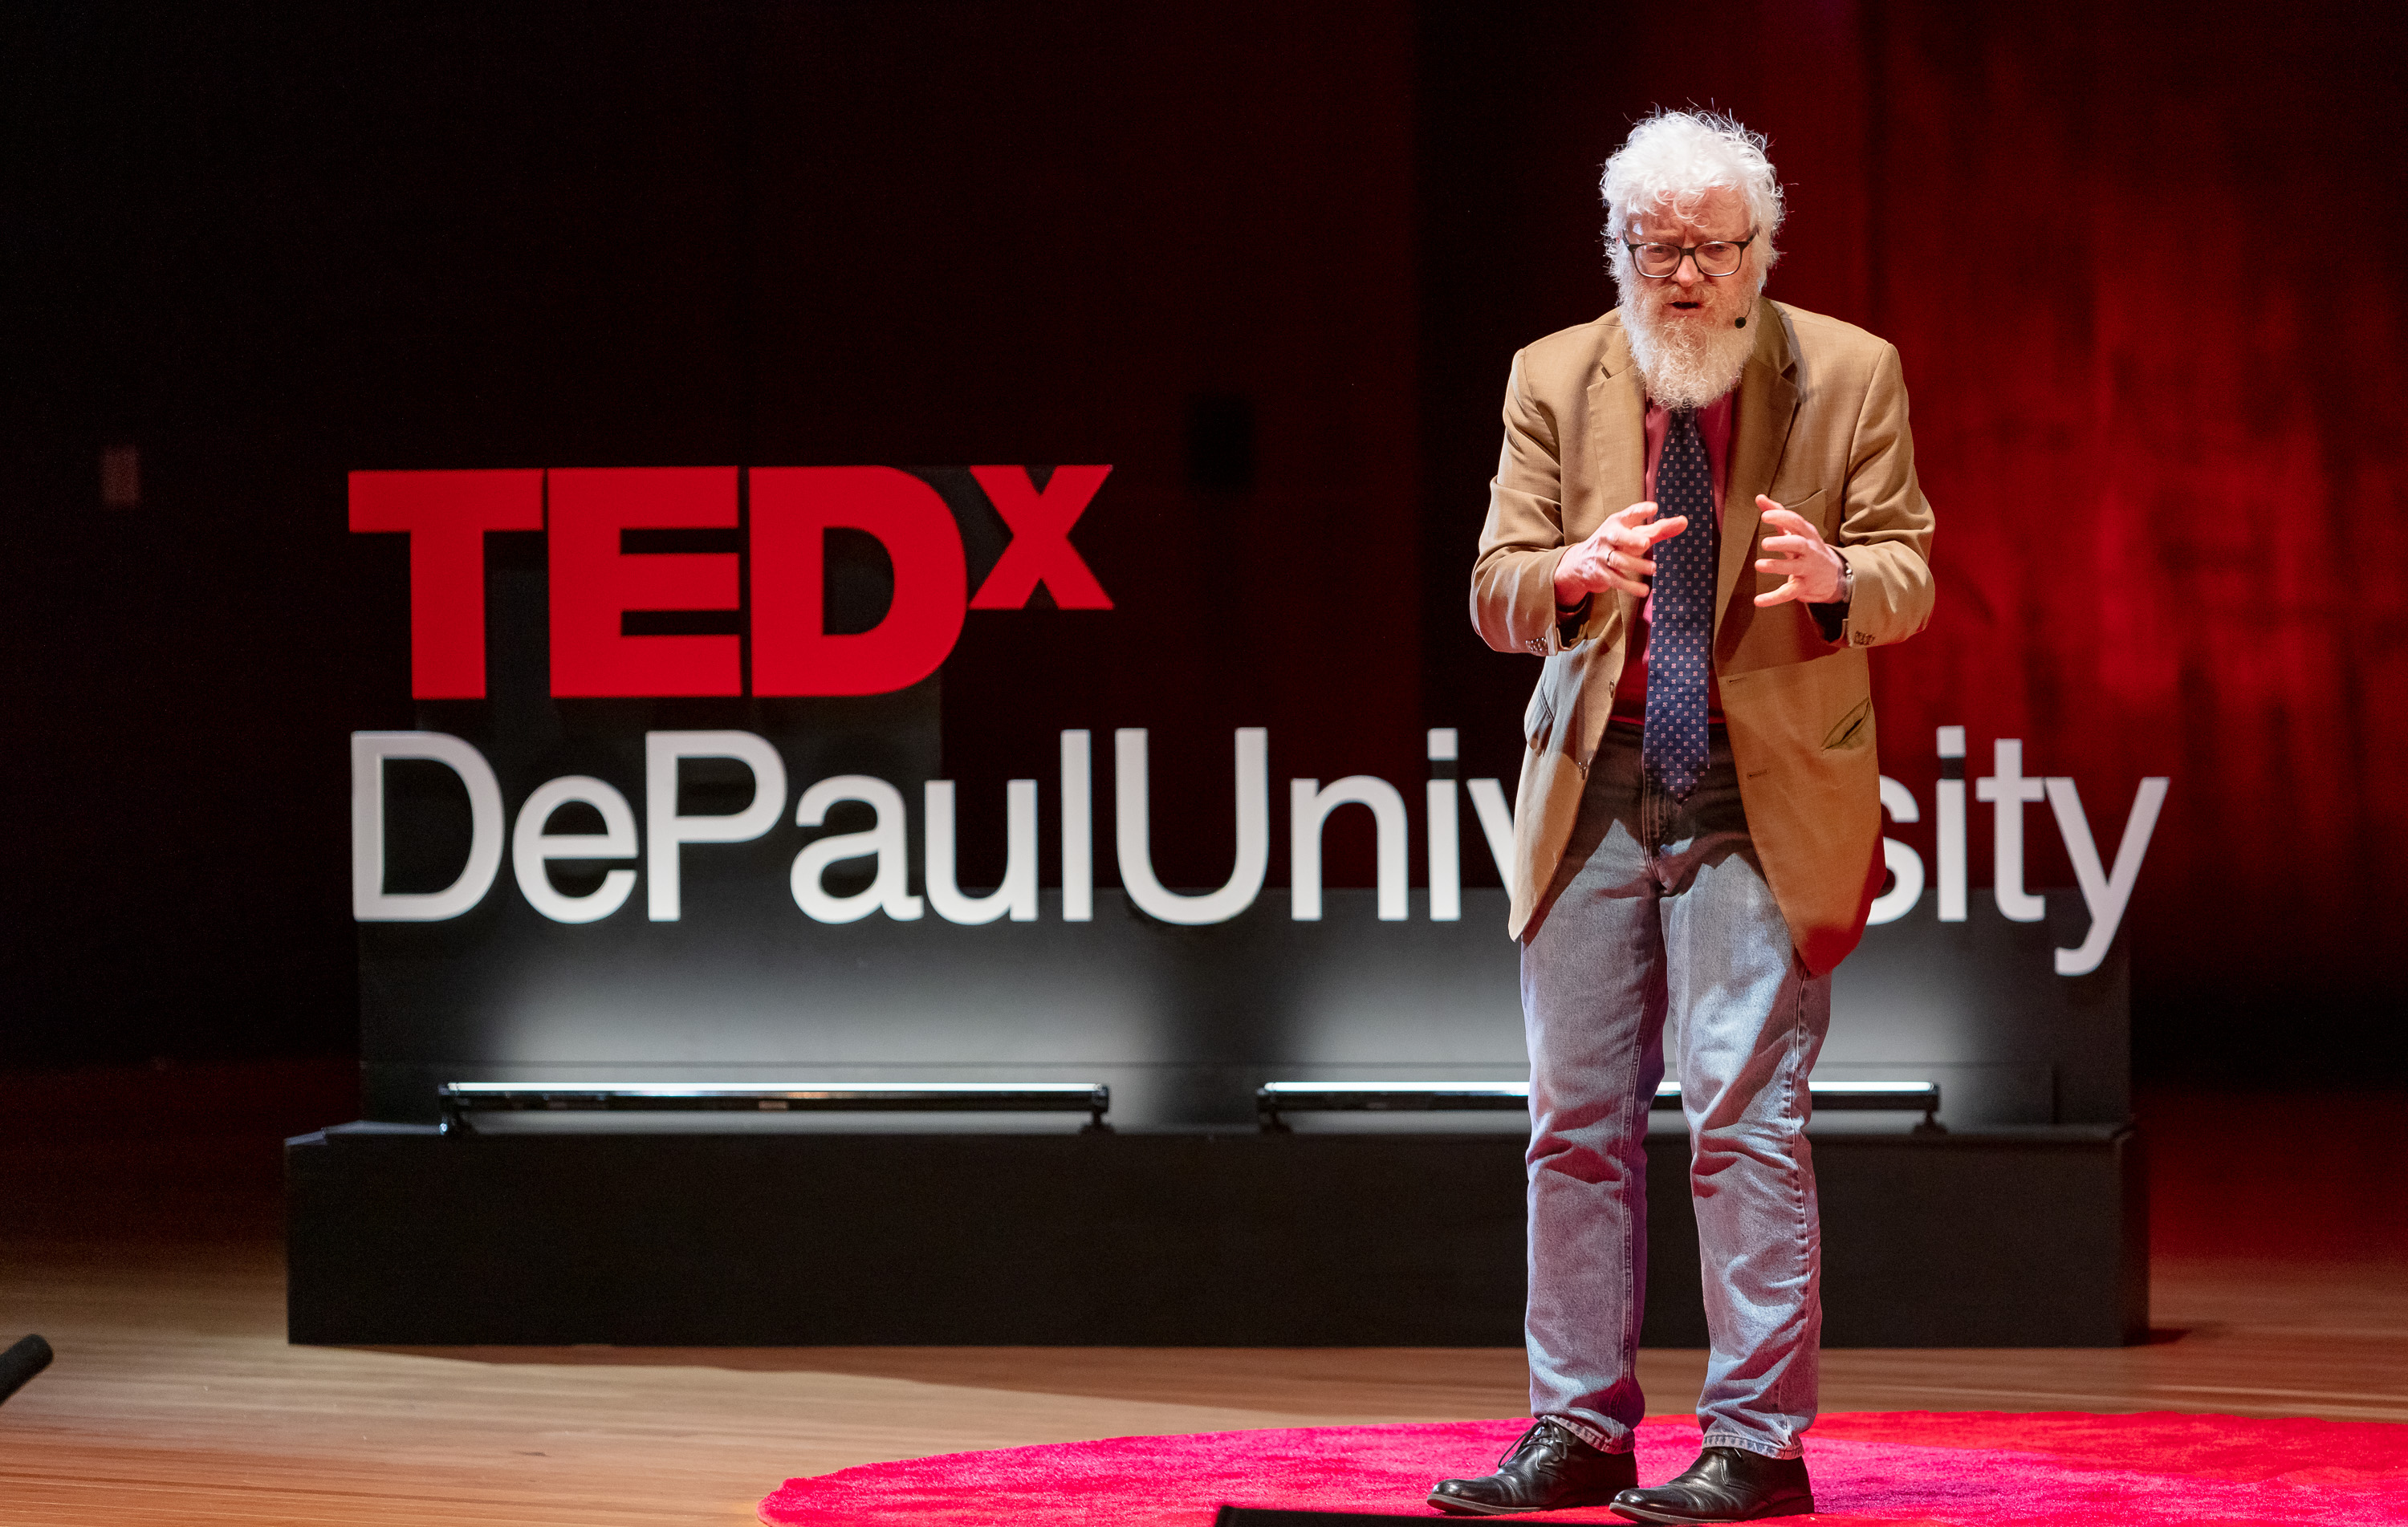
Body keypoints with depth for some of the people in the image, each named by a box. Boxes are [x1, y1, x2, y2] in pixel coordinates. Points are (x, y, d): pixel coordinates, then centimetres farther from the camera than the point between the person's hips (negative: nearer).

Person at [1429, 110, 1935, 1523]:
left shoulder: (1849, 374, 1)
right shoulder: (1555, 379, 7)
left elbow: (1910, 577, 1)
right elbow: (1498, 596, 4)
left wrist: (1833, 576, -23)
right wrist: (1578, 571, -20)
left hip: (1764, 788, -3)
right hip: (1595, 785, 3)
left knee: (1745, 1116, -8)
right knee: (1577, 1121, 5)